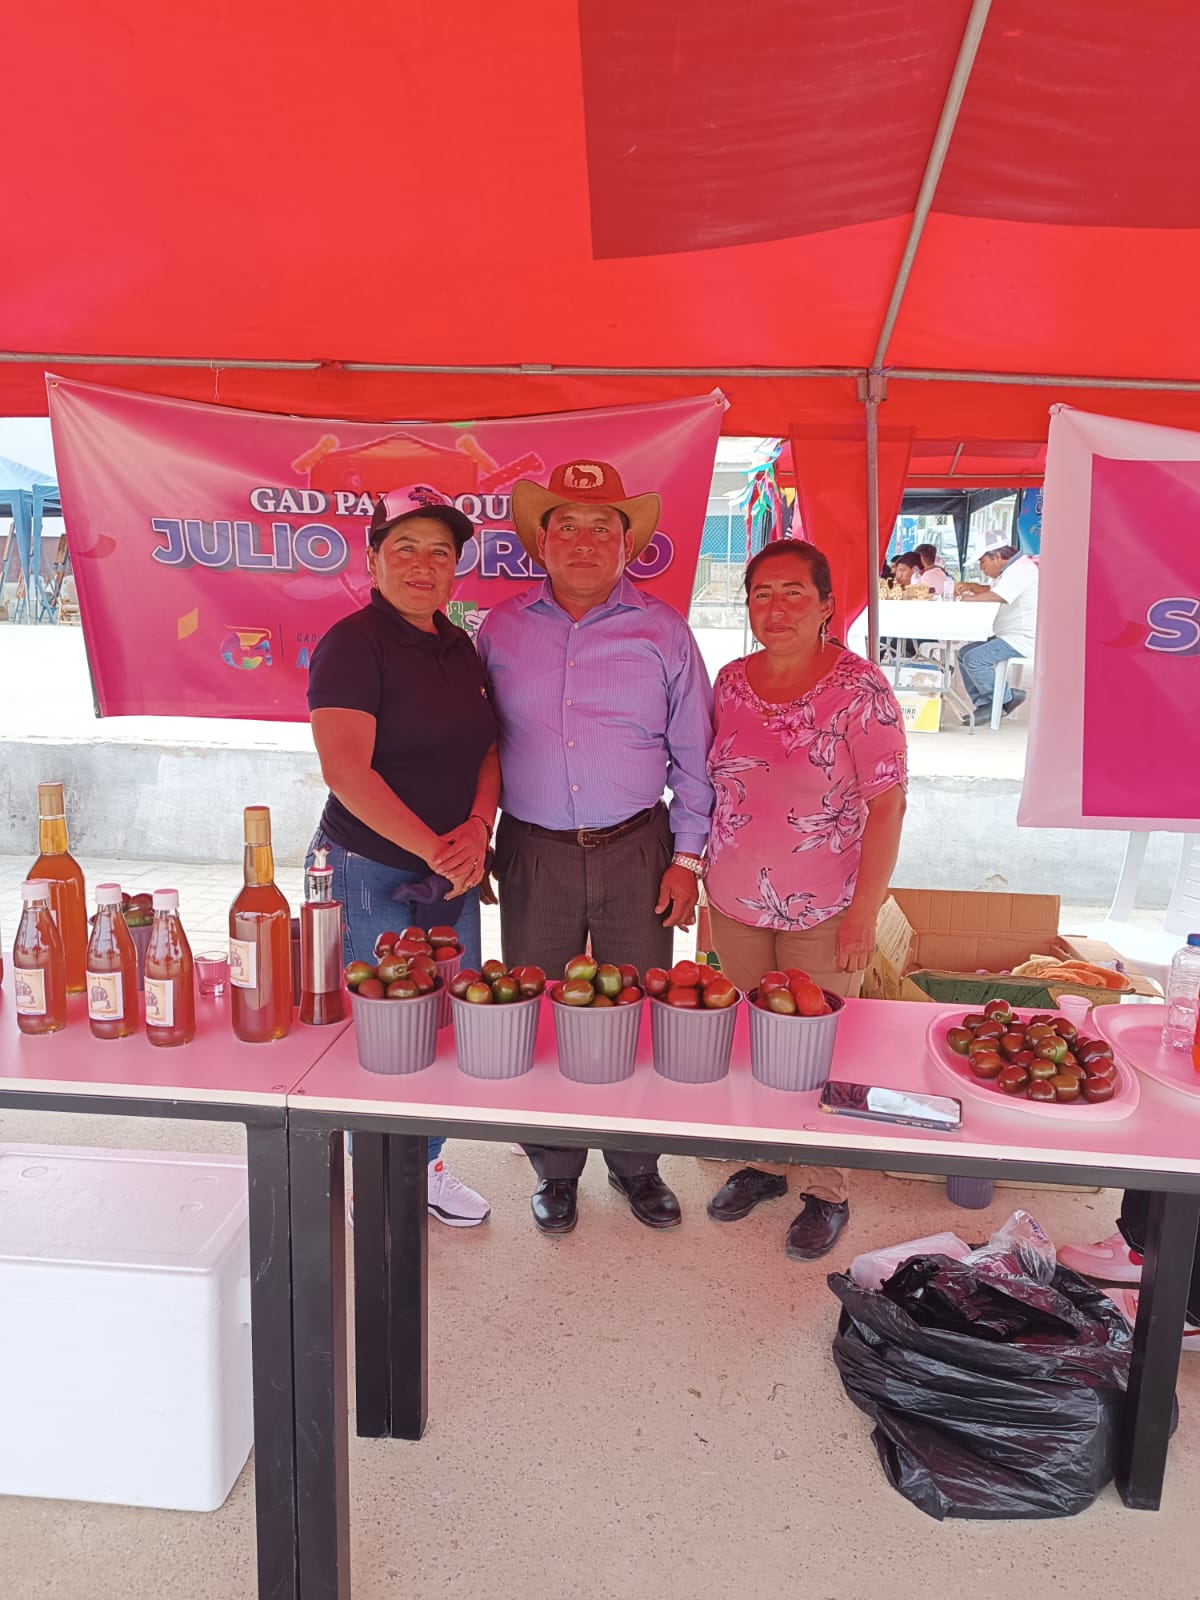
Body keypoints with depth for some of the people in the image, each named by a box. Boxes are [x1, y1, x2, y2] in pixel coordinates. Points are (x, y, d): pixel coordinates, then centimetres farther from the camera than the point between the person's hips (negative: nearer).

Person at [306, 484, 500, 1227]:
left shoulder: (458, 647, 10)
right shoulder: (353, 643, -12)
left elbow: (487, 748, 12)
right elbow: (346, 770, -21)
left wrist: (477, 828, -7)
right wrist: (434, 849, -20)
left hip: (454, 872, 7)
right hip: (373, 873, -7)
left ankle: (428, 1166, 35)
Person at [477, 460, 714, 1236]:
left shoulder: (663, 631, 2)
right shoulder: (501, 630, 5)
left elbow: (693, 757, 5)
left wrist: (687, 857, 0)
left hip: (636, 851, -1)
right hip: (533, 853, 1)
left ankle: (636, 1163, 29)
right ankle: (556, 1170, 28)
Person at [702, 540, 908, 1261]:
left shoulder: (860, 687, -12)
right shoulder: (732, 680, 3)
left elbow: (887, 803, -12)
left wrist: (864, 912, -14)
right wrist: (700, 872, 10)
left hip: (823, 914, -4)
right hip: (735, 903, 5)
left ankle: (827, 1193, 27)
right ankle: (761, 1162, 36)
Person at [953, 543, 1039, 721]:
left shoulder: (1020, 569, -17)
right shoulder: (1010, 569, 17)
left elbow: (995, 597, -27)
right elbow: (990, 589, 28)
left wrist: (967, 598, -10)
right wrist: (970, 586, 7)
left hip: (1022, 639, -11)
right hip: (1008, 636, 11)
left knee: (974, 659, -22)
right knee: (964, 654, 9)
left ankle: (1007, 699, -5)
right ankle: (985, 705, 3)